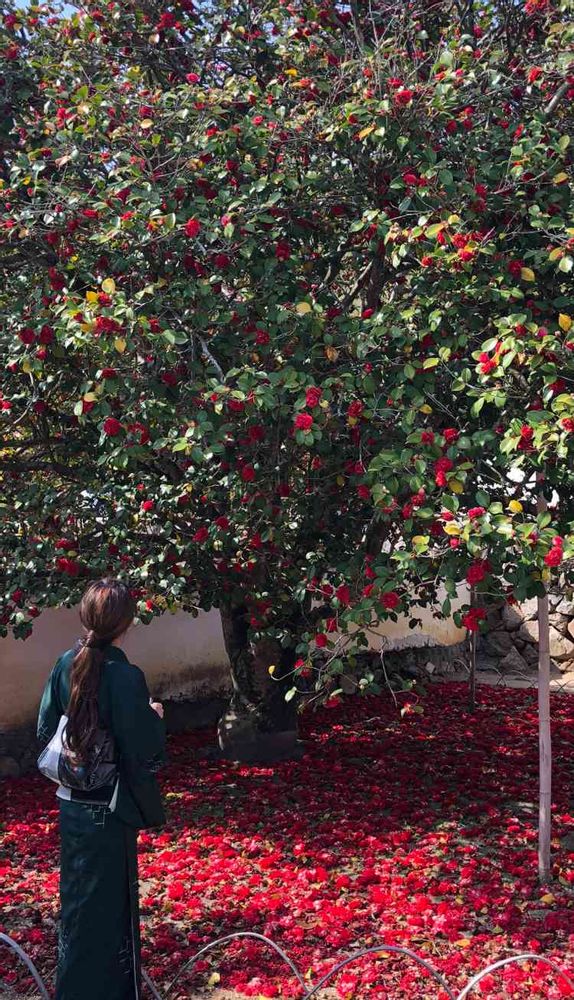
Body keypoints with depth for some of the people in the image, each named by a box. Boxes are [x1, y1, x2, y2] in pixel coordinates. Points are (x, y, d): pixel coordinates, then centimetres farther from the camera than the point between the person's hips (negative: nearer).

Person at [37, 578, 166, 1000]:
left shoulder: (67, 665, -5)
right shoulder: (126, 677, -23)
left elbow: (46, 730, 4)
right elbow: (146, 754, -20)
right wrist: (155, 717, -3)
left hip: (71, 803, 6)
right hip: (109, 810, -6)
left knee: (77, 898, 22)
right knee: (111, 903, 10)